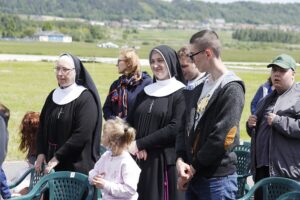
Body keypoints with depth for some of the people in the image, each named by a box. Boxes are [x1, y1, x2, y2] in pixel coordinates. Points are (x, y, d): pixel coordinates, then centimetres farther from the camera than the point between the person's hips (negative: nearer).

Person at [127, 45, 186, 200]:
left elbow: (175, 128, -15)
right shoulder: (146, 92, 15)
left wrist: (140, 143, -14)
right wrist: (136, 147, -8)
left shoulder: (181, 93, -4)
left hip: (165, 161, -5)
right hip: (141, 159, 5)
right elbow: (131, 122, 12)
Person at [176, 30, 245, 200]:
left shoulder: (231, 89, -12)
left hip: (218, 179, -8)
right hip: (193, 176, 8)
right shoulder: (201, 88, 14)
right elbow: (187, 127, 13)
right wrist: (181, 159, -4)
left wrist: (194, 167, -12)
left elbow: (222, 138, -18)